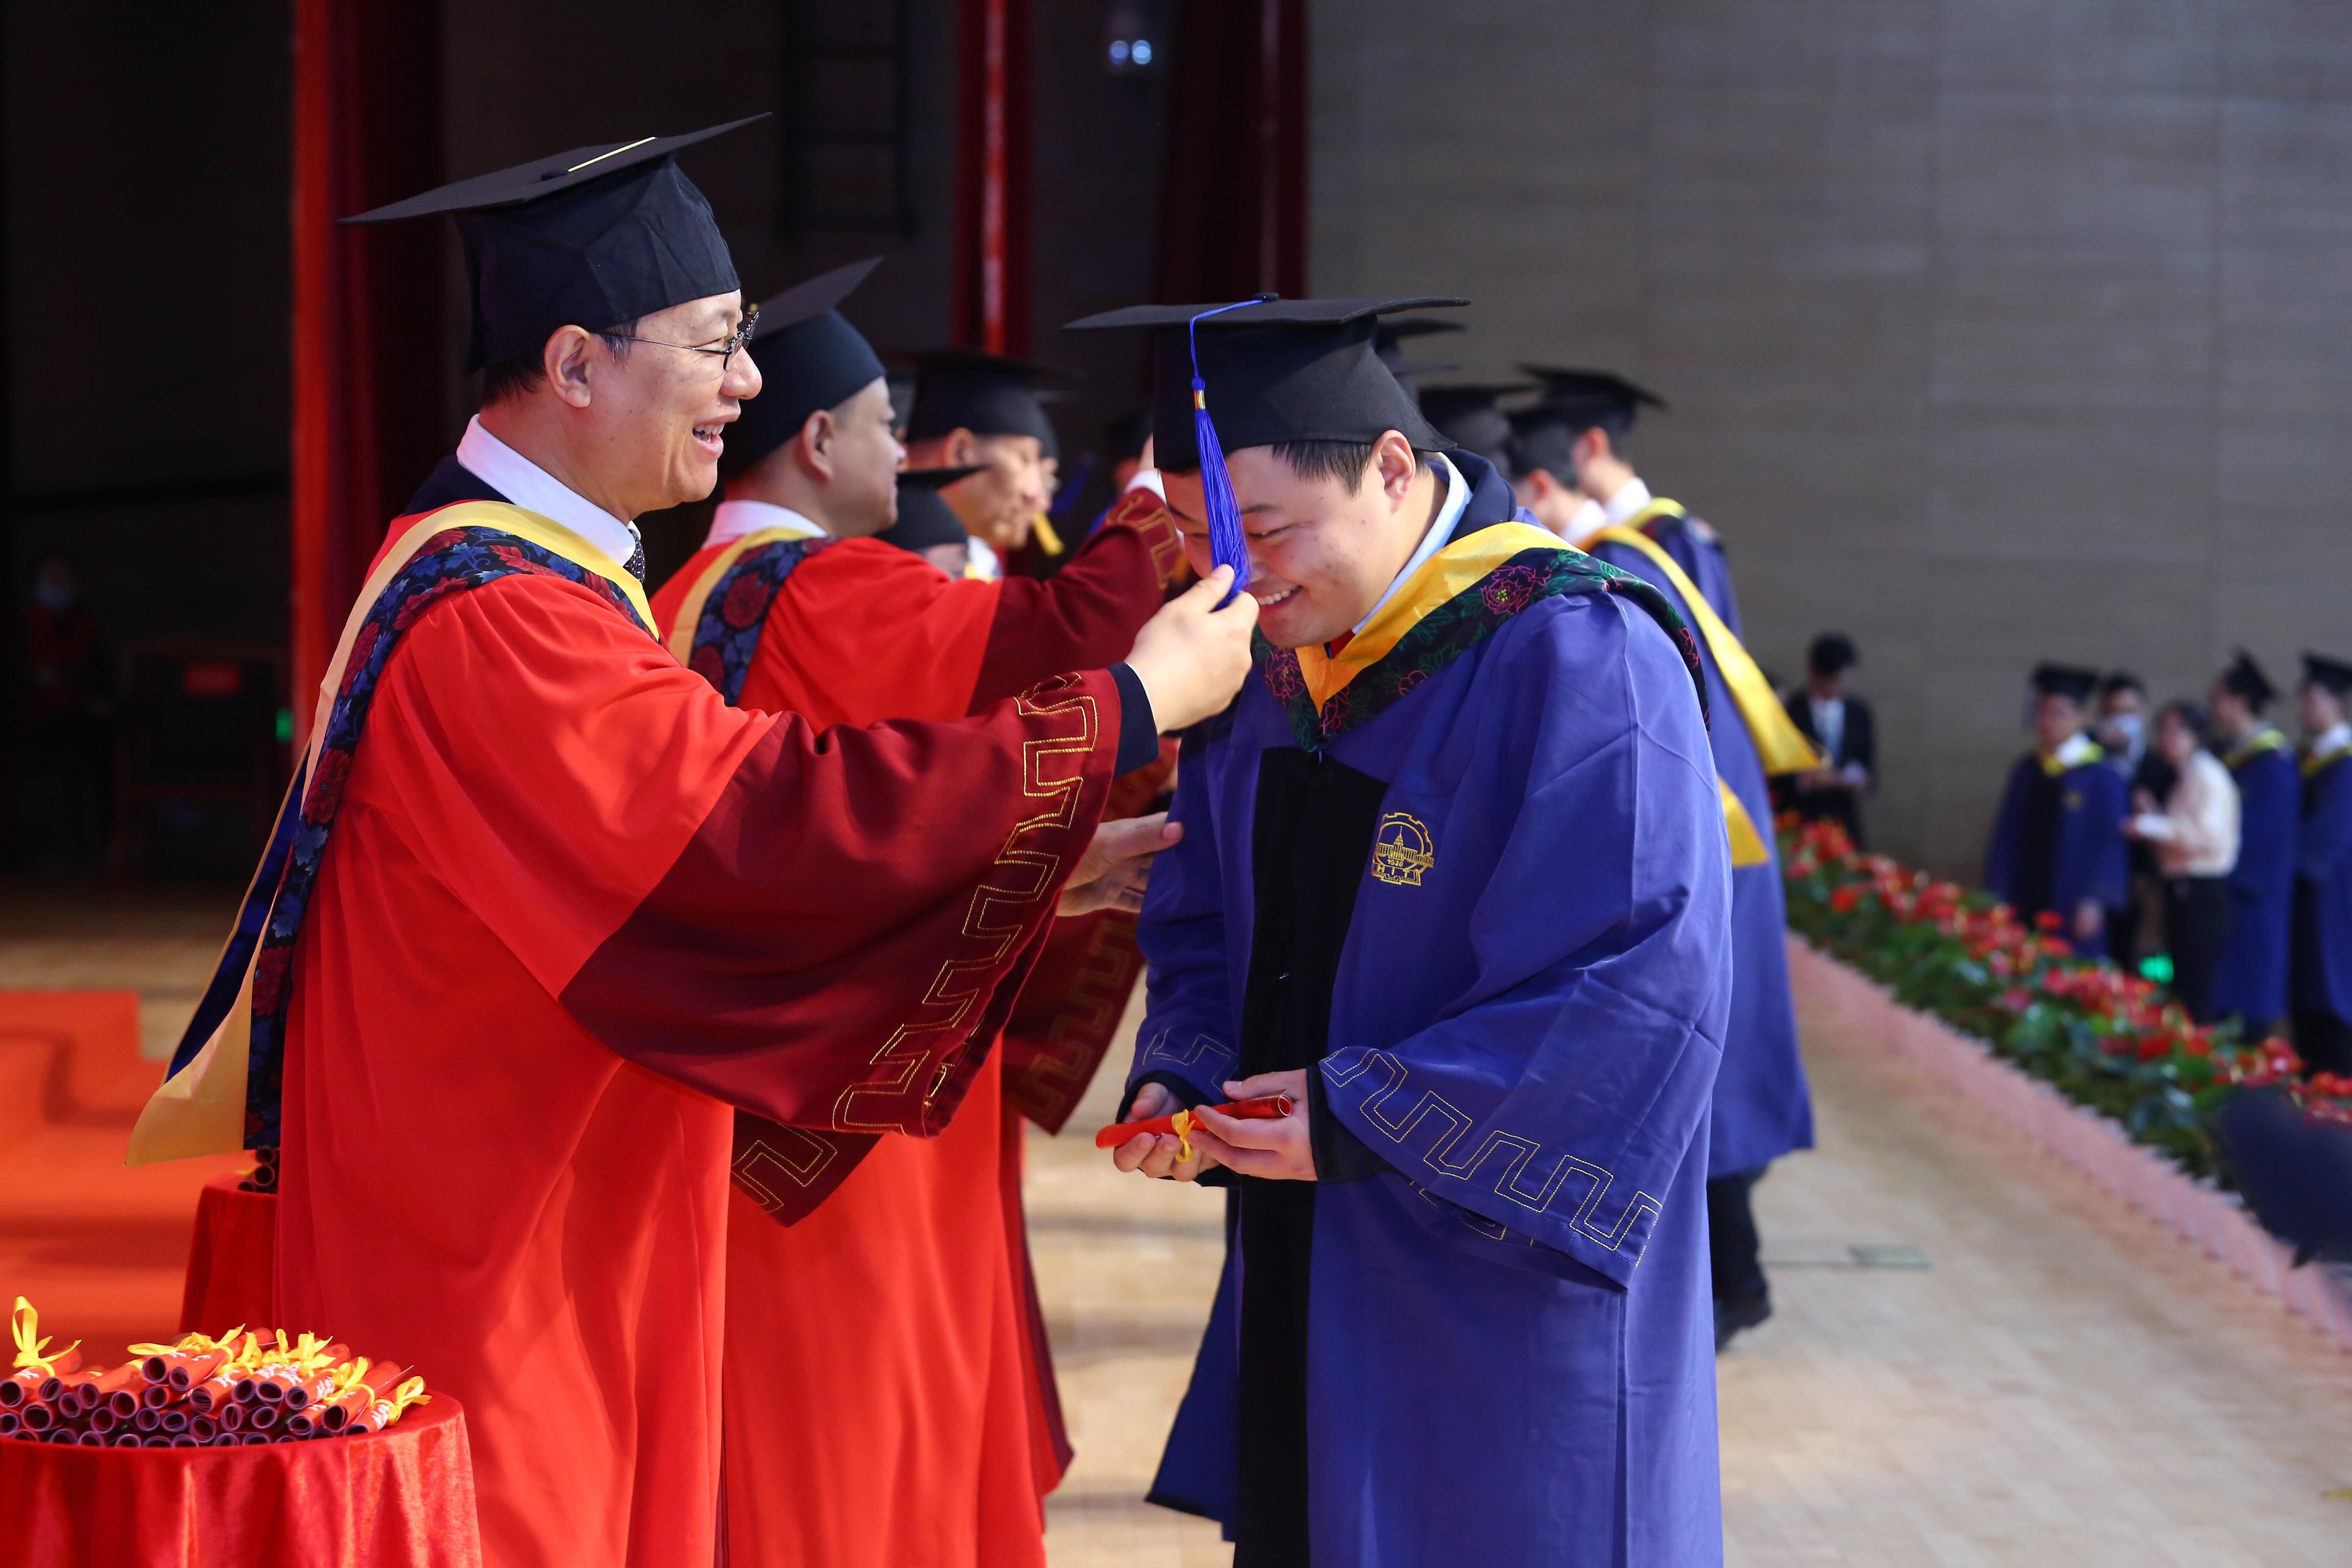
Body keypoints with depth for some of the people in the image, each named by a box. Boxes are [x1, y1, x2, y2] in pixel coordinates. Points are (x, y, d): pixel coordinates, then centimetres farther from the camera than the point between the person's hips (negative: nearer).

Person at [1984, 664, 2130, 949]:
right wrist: (1997, 897, 4)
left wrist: (2094, 902, -13)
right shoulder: (2026, 773, 11)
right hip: (2026, 909, 4)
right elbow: (2005, 840, 11)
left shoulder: (2101, 777, -3)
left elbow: (2110, 844, -6)